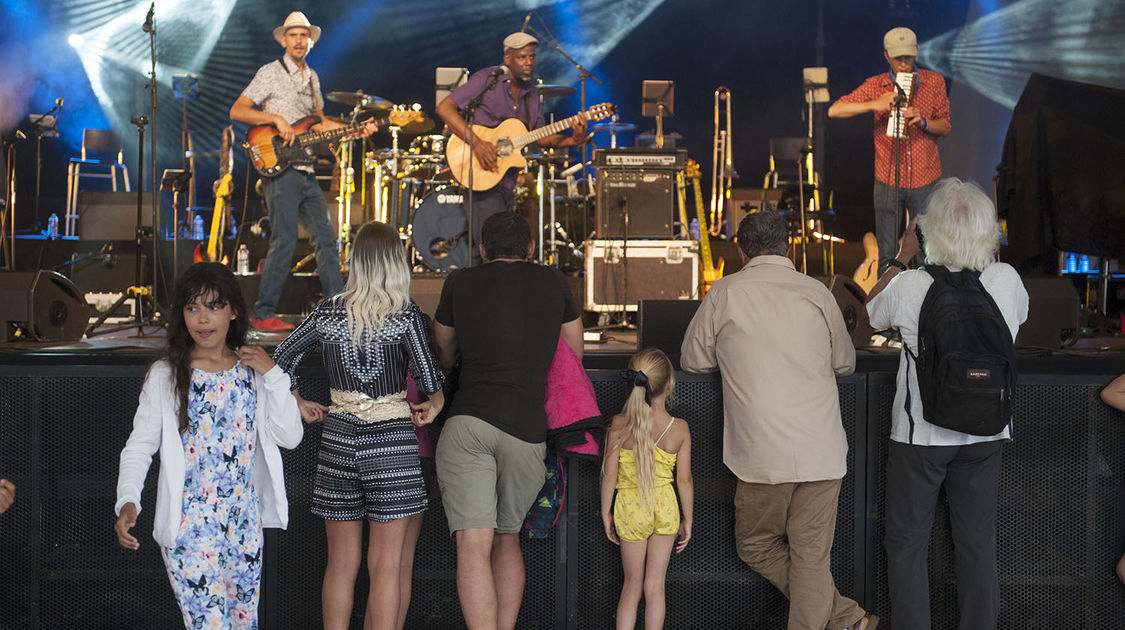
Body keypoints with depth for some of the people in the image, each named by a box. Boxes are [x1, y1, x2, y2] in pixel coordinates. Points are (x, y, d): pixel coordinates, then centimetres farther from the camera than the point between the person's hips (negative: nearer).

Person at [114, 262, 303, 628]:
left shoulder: (252, 370, 6)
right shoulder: (166, 376, -3)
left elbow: (290, 438, -1)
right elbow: (139, 447, -3)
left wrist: (273, 375, -7)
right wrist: (128, 502, -18)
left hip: (244, 523, 4)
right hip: (188, 526, -4)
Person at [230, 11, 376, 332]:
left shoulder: (312, 77, 18)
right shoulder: (270, 73, -4)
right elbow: (236, 111, -10)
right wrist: (276, 118, -20)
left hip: (306, 171, 8)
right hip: (280, 169, -7)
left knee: (326, 239, 9)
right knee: (284, 242, -11)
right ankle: (263, 315, -4)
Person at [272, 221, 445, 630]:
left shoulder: (328, 314, 2)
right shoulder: (406, 315, -8)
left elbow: (282, 359, 9)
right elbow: (429, 378, -12)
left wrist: (299, 403, 20)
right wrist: (435, 402, 9)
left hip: (338, 437, 3)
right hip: (391, 439, -3)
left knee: (340, 562, 12)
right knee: (386, 566, 2)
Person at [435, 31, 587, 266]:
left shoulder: (531, 93, 13)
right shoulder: (487, 79, -8)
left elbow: (541, 136, 16)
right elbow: (444, 108, -15)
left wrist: (573, 141, -4)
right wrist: (477, 143, -23)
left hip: (507, 178, 7)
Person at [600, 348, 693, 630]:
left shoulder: (619, 424, -11)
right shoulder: (680, 428, -8)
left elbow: (609, 473, -10)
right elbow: (684, 479, -4)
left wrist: (606, 512, 3)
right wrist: (687, 519, 8)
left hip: (630, 509, 0)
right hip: (665, 510, 0)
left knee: (632, 585, 14)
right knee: (655, 585, 9)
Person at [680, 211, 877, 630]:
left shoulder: (727, 292, 1)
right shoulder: (817, 292, 7)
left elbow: (692, 359, 12)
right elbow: (845, 363, 20)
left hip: (763, 454, -2)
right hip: (822, 452, 2)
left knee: (756, 548, 15)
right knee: (811, 556, 7)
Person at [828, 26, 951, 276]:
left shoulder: (934, 82, 3)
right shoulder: (875, 86, 1)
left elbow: (946, 127, 5)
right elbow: (834, 111, -7)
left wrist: (923, 122, -17)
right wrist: (874, 105, -20)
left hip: (925, 180, 0)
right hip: (888, 181, 0)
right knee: (887, 255, 5)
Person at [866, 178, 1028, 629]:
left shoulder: (909, 286, -20)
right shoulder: (1007, 280, -11)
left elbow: (872, 312, 3)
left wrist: (902, 257, 8)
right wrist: (985, 255, 18)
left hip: (920, 435, -3)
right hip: (986, 434, 3)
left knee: (907, 544, 10)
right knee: (978, 543, 14)